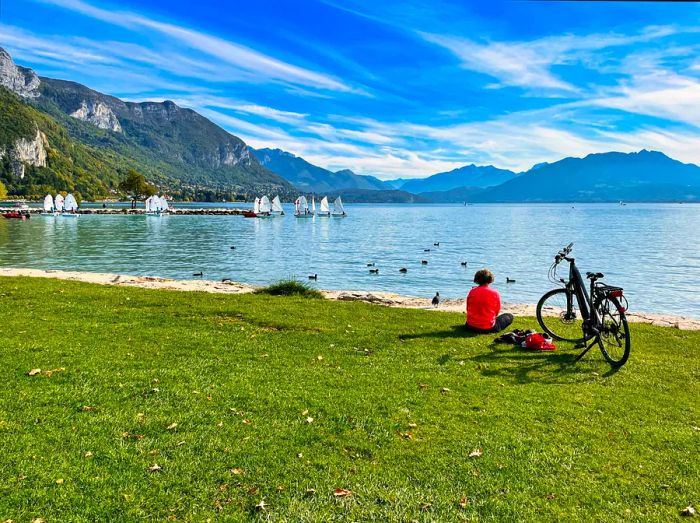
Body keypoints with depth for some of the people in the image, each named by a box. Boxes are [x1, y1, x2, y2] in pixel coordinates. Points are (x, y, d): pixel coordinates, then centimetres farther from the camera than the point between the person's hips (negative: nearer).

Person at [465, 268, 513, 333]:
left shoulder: (472, 292, -4)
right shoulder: (495, 293, -12)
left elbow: (468, 309, 6)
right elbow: (497, 312, -1)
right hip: (488, 328, -3)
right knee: (510, 316, 17)